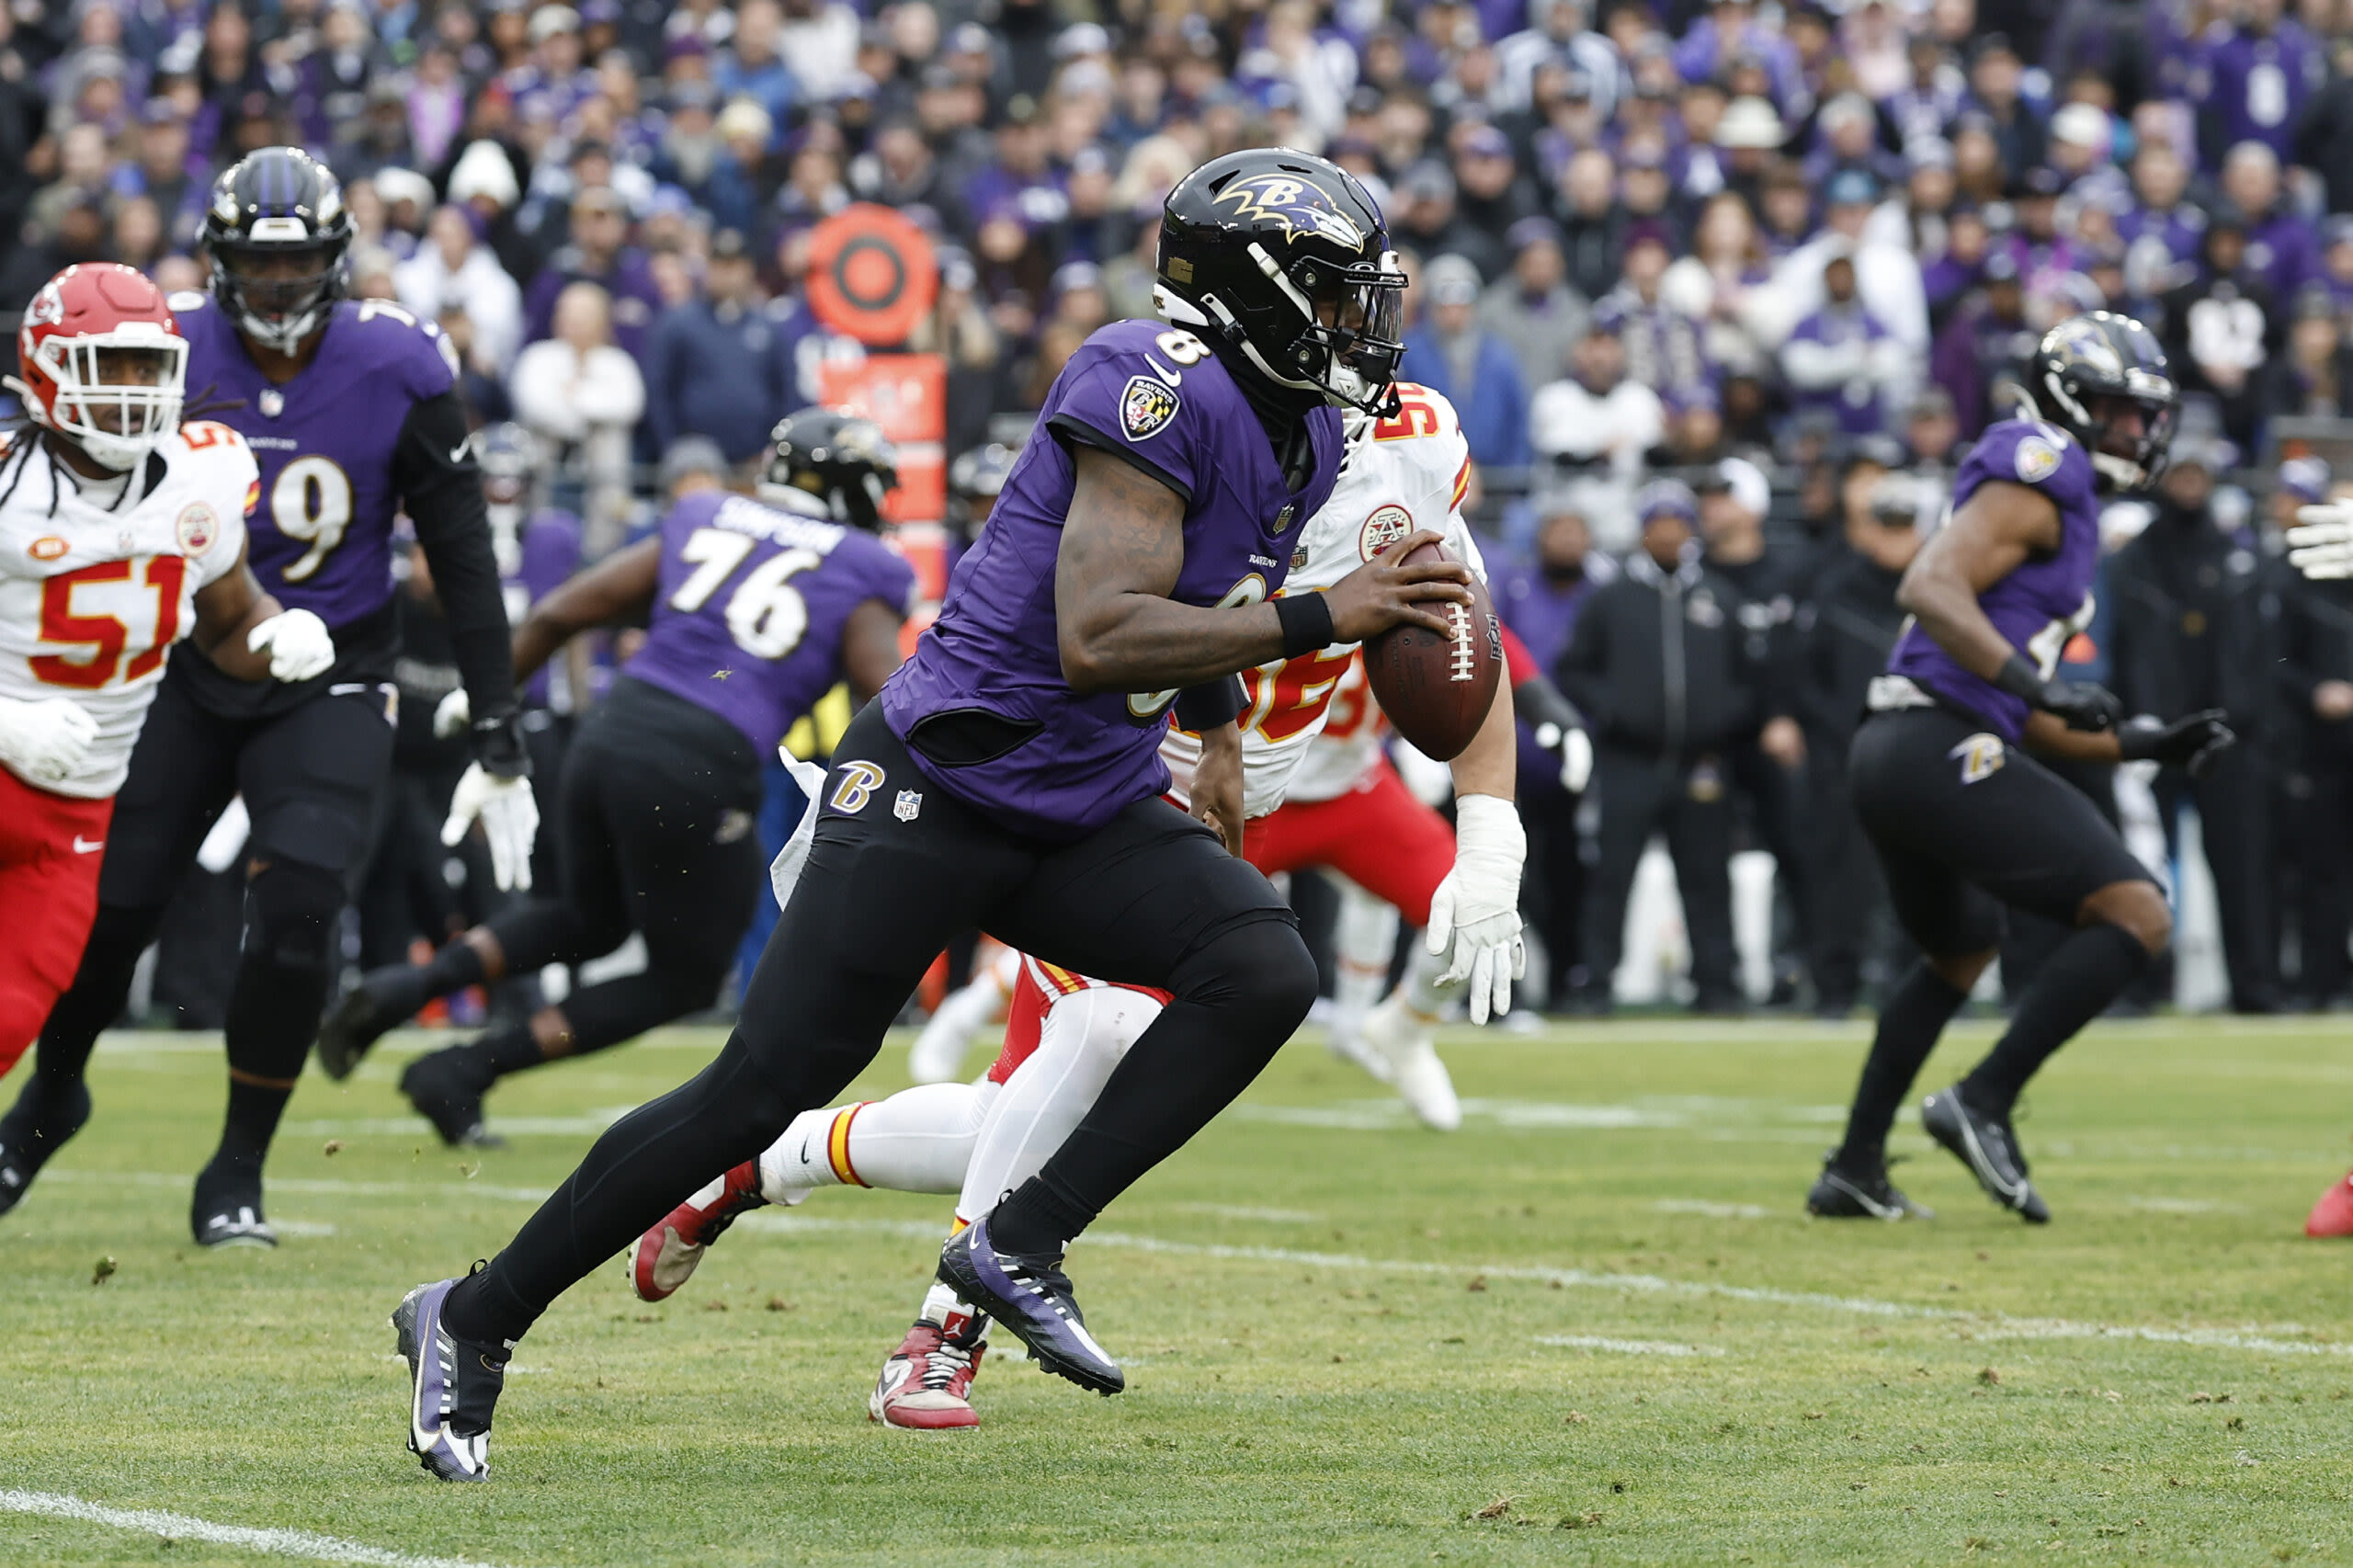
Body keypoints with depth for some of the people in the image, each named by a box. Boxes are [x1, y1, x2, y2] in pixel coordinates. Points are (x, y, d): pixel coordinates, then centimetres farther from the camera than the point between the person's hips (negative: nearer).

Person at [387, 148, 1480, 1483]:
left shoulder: (1305, 438, 8)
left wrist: (1222, 735, 20)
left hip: (1090, 819, 8)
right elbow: (1095, 640, -31)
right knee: (767, 1087, -7)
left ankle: (1021, 1246, -10)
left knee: (1266, 972, -17)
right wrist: (1321, 620, -30)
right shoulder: (1162, 389, -21)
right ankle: (476, 1319, 7)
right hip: (940, 786, -8)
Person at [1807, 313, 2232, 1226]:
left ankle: (1853, 1172, 34)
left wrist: (2140, 743, 24)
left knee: (1962, 947, 33)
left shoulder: (2055, 501, 25)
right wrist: (2035, 682, -29)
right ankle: (1983, 1105, -18)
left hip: (1892, 754, 11)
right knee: (2136, 915, -14)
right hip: (1944, 749, -11)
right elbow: (1930, 586, -22)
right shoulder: (2038, 483, -5)